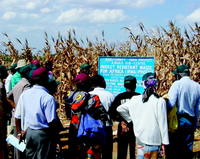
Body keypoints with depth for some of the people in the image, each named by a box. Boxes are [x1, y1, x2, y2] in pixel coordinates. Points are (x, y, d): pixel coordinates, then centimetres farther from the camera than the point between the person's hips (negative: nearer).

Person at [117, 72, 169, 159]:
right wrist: (164, 142, -2)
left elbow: (119, 109, 9)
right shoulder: (160, 101, -8)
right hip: (155, 140, -3)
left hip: (141, 138, 3)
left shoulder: (136, 99, 2)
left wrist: (131, 119, 14)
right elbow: (163, 123, -7)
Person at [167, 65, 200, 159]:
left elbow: (170, 104, -18)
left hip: (178, 120, -4)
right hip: (190, 121, 5)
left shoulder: (177, 84, -9)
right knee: (188, 149, 12)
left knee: (174, 148, 4)